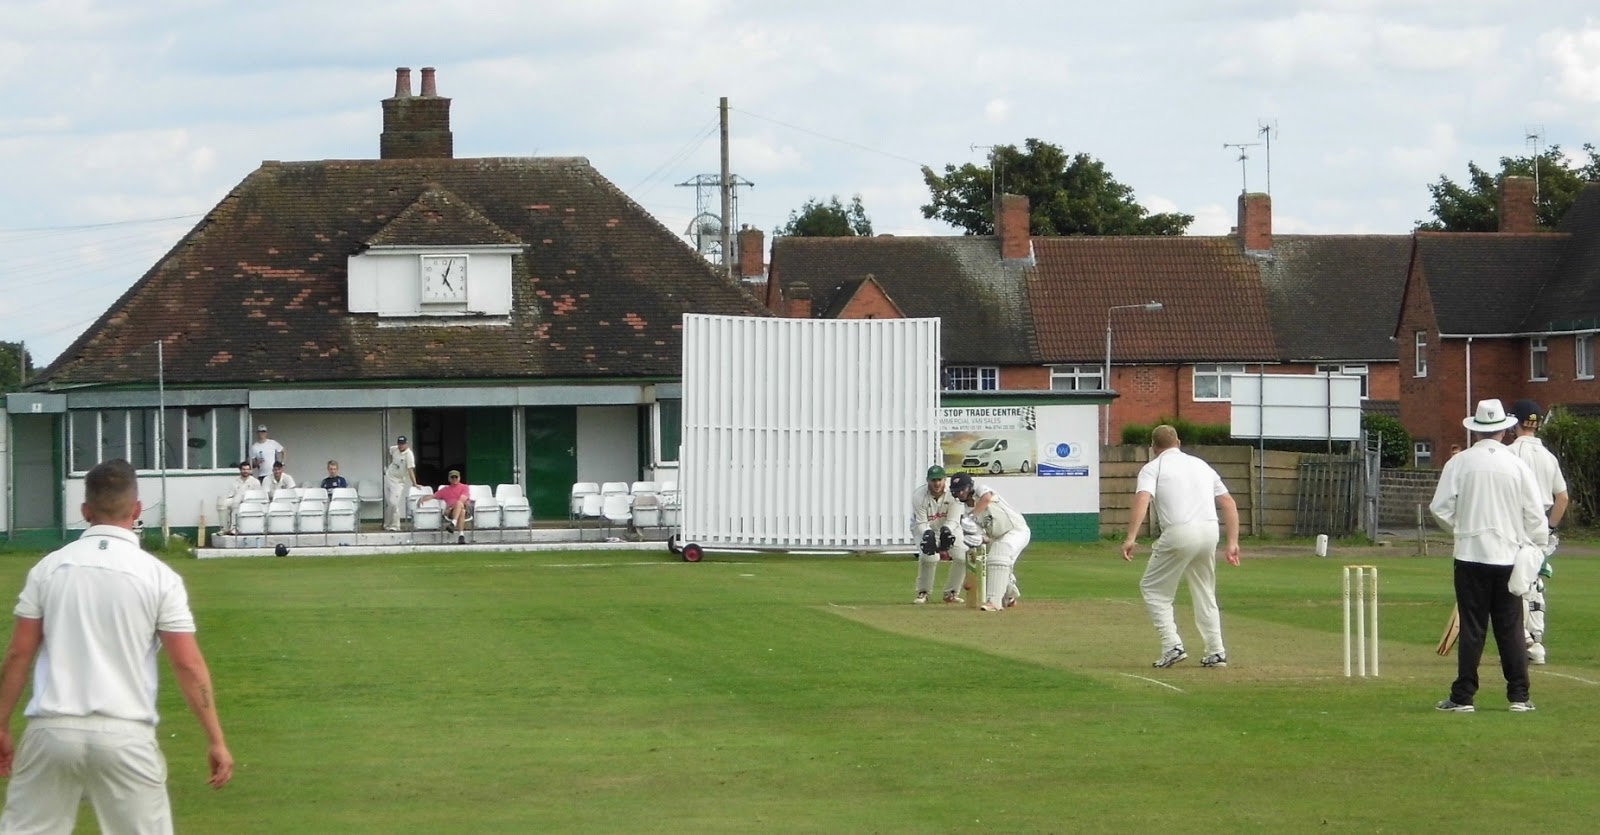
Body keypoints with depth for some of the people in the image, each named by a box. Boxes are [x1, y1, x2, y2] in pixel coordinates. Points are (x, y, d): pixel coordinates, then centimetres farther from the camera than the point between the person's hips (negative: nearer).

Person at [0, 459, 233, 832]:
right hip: (125, 735, -2)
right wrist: (216, 740, 0)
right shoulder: (159, 577, -1)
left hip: (52, 729, 2)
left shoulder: (49, 567, 5)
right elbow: (188, 665, -4)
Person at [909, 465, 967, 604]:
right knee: (929, 556, -29)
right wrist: (928, 535, -45)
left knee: (963, 555, -16)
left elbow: (953, 520, -23)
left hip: (948, 529, 2)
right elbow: (921, 523, -23)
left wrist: (947, 531, -46)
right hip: (924, 530, -2)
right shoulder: (919, 495, -26)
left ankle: (951, 593, 5)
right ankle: (923, 593, -7)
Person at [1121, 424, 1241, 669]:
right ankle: (1216, 651, 17)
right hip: (1210, 530, 5)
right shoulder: (1201, 465, 23)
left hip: (1179, 533, -5)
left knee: (1153, 588, 10)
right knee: (1204, 592, 21)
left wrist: (1131, 537, -20)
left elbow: (1142, 499, -12)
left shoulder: (1153, 468, 7)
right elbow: (1228, 503, 16)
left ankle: (1172, 646, -4)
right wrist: (1232, 542, 15)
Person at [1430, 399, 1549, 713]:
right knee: (1510, 628, 6)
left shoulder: (1459, 463, -3)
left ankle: (1463, 696, 1)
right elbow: (1535, 514, 0)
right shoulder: (1517, 465, -2)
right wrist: (1539, 547, 13)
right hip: (1508, 555, 1)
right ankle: (1519, 696, 6)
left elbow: (1440, 508, -1)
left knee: (1471, 628, 2)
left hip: (1471, 554, -1)